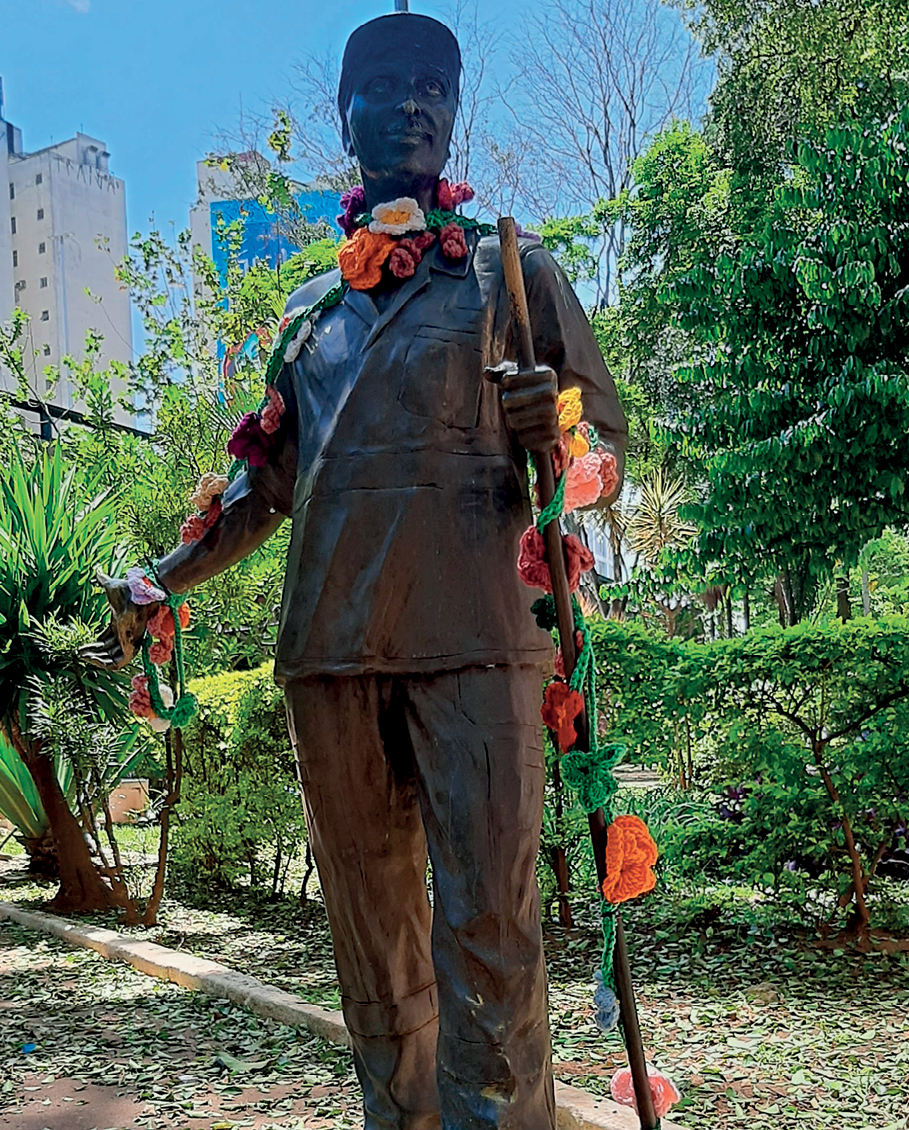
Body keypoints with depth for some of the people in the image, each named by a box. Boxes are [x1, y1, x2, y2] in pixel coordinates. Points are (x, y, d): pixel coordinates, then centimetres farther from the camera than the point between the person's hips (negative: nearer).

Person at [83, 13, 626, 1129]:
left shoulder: (511, 271, 13)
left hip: (473, 634, -4)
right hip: (330, 645, 4)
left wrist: (554, 430, -14)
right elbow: (269, 481, 27)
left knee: (486, 928, -9)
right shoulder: (308, 308, 23)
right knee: (370, 931, 9)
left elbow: (609, 436, 9)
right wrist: (163, 582, 18)